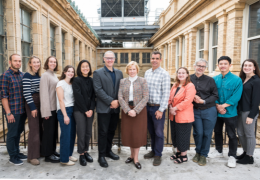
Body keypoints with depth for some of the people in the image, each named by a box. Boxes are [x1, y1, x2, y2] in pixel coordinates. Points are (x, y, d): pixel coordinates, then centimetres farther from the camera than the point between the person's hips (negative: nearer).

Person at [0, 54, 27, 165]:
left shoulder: (22, 75, 9)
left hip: (22, 110, 6)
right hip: (13, 111, -6)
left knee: (18, 132, 17)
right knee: (12, 134, 7)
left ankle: (17, 152, 33)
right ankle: (12, 156, 23)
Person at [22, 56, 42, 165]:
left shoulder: (39, 76, 12)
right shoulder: (27, 76, -9)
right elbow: (26, 93, -15)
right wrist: (32, 107, -16)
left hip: (40, 104, 7)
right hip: (32, 104, -7)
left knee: (40, 128, 12)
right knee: (34, 129, -5)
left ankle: (39, 151, 26)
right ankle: (32, 156, 7)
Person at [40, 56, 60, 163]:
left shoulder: (54, 75, 13)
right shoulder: (45, 75, -11)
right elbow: (44, 93, -16)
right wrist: (46, 111, -19)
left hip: (55, 107, 8)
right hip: (49, 108, -8)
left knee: (54, 130, 15)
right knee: (48, 131, 2)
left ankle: (52, 150, 28)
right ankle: (48, 155, 14)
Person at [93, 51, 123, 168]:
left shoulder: (119, 73, 13)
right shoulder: (98, 73, -2)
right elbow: (98, 90, -12)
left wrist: (118, 101, -6)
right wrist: (111, 101, -16)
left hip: (116, 107, 5)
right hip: (104, 108, -4)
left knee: (112, 131, 15)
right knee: (103, 132, 3)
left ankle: (108, 150, 33)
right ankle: (101, 156, 17)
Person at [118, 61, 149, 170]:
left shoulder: (142, 81, -1)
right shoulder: (123, 81, 6)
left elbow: (145, 97, -8)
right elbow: (120, 97, -2)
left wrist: (135, 110, -16)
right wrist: (128, 110, -14)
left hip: (139, 110, -2)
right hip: (126, 111, 3)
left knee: (138, 134, 3)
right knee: (128, 133, 8)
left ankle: (136, 159, 17)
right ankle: (132, 155, 28)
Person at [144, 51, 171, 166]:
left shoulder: (164, 74, -9)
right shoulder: (147, 73, 9)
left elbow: (166, 93, -12)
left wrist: (161, 110, -15)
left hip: (158, 107, -5)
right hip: (148, 106, 6)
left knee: (158, 132, 5)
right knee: (151, 131, 17)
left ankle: (158, 155, 21)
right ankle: (153, 150, 34)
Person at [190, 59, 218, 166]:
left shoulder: (210, 80, -1)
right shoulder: (189, 79, 1)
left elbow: (215, 96, -1)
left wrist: (203, 101, -13)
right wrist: (192, 98, -11)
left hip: (209, 111, 0)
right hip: (195, 111, 0)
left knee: (207, 134, 6)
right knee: (198, 133, 5)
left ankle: (203, 155, 24)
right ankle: (198, 152, 29)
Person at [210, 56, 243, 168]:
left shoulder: (237, 80, -10)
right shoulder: (215, 79, 1)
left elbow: (236, 97, -16)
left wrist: (223, 106, -19)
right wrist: (217, 106, -14)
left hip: (230, 113, -4)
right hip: (216, 112, 4)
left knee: (231, 135, 6)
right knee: (217, 132, 18)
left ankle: (232, 156, 24)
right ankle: (218, 151, 37)